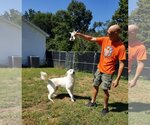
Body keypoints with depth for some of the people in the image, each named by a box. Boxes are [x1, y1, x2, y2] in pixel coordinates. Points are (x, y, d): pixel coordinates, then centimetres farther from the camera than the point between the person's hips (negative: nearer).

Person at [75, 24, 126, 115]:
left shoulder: (121, 47, -20)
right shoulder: (105, 39, -5)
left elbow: (121, 64, -19)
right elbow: (91, 39, -3)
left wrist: (117, 79, -20)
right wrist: (79, 34, -16)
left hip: (108, 72, -6)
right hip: (99, 69, 6)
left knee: (105, 90, 1)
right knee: (95, 85, 17)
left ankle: (105, 108, 25)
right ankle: (93, 102, 39)